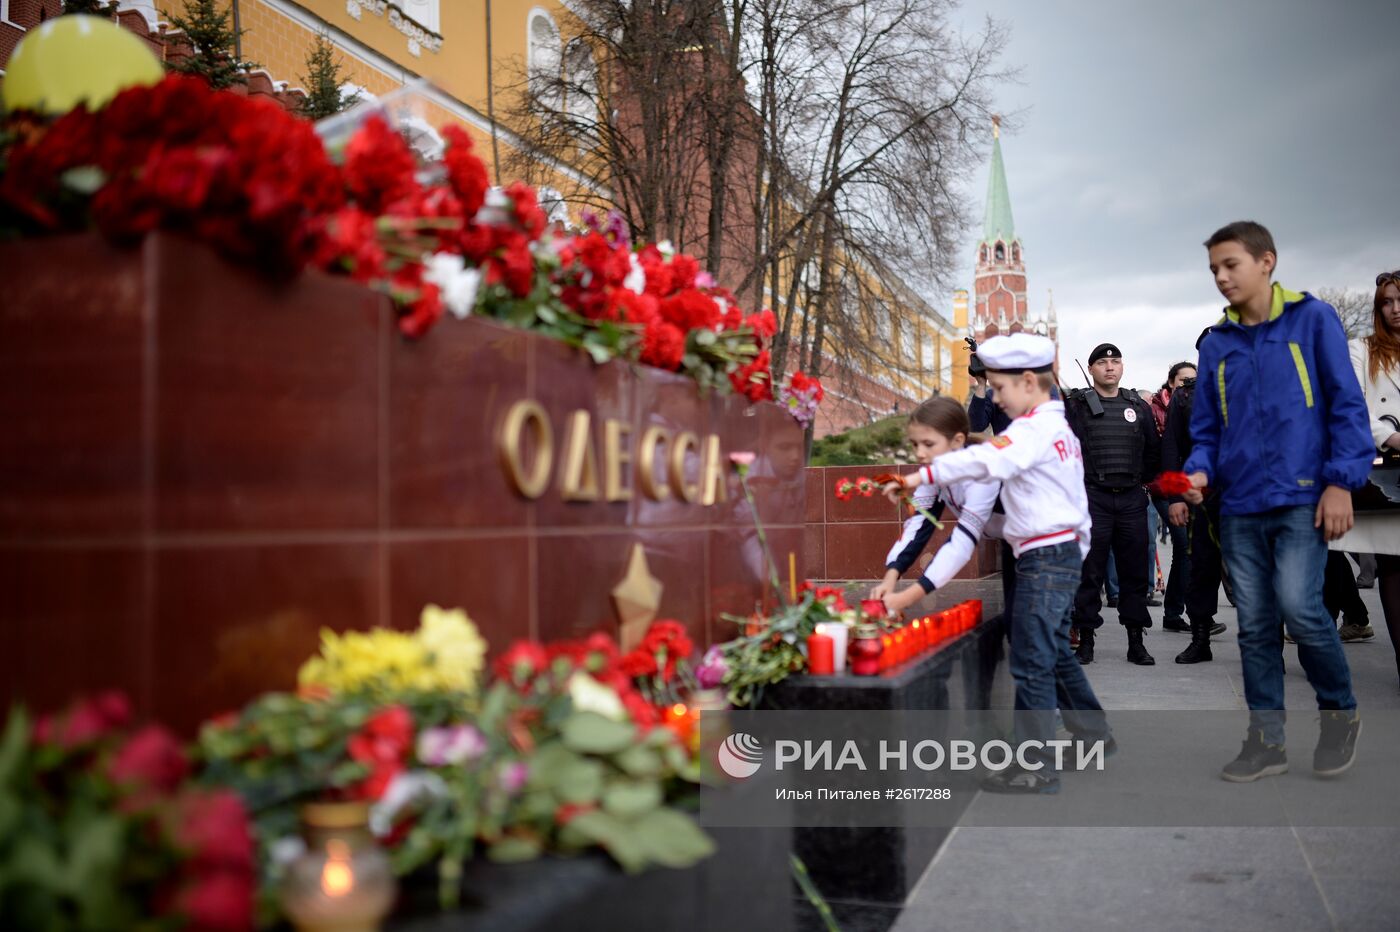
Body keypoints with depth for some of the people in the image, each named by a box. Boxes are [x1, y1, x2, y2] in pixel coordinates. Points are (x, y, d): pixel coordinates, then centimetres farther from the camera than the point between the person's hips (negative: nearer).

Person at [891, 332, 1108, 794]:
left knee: (1032, 664, -7)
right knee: (1057, 655, 22)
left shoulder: (1034, 429, -14)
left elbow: (984, 460, -31)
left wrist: (922, 475, -32)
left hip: (1044, 557, -11)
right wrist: (1077, 553, 27)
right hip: (1066, 551, 11)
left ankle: (1036, 767, -3)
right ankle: (1093, 733, 35)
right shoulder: (1060, 428, 17)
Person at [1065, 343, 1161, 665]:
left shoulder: (1138, 407, 13)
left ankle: (1136, 641, 14)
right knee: (1089, 572, -1)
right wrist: (1076, 481, -7)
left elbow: (1154, 451, 20)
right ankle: (1086, 640, 7)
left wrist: (1142, 480, 13)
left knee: (1135, 571, 6)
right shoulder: (1075, 405, 2)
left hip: (1132, 499, 3)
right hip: (1092, 498, -3)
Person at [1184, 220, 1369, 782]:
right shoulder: (1216, 343, 11)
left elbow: (1347, 405, -2)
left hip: (1301, 497, -4)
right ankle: (1266, 739, 17)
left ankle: (1340, 712, 13)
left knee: (1299, 607, -14)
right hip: (1240, 506, 4)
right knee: (1254, 626, 7)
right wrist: (1200, 471, -5)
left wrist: (1341, 482, -10)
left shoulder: (1312, 320, 0)